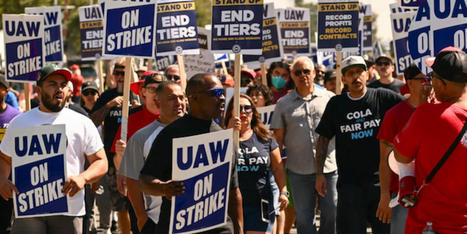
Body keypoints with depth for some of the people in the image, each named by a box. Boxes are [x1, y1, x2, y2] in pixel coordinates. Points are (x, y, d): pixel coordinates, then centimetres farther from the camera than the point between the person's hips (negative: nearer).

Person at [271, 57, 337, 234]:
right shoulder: (283, 104, 7)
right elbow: (278, 138, 8)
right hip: (299, 171, 0)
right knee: (303, 218, 5)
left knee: (331, 213, 6)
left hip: (329, 168, 0)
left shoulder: (329, 98, 6)